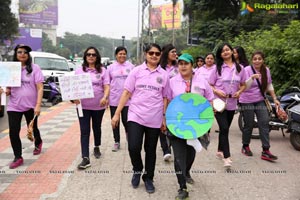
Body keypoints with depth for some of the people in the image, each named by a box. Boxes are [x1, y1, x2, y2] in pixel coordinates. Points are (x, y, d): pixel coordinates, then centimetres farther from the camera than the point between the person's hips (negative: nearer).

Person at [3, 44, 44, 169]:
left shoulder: (34, 68, -6)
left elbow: (40, 88, -10)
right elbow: (8, 89, 12)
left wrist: (38, 105, -18)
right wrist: (5, 91, -13)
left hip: (31, 106, -2)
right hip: (14, 106, 2)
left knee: (32, 129, 15)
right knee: (13, 132, -4)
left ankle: (38, 143, 47)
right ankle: (18, 157, 9)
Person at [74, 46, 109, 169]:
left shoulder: (102, 70, 2)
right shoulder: (79, 70, 4)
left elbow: (106, 86, -5)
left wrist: (105, 97, -25)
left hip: (98, 105, 0)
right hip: (83, 106, 0)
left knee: (97, 128, 18)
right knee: (84, 131, -5)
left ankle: (97, 148, 42)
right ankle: (85, 158, -6)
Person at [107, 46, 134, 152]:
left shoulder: (131, 66, 3)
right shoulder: (111, 67, 5)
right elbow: (107, 83, 8)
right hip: (114, 99, 1)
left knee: (126, 120, -3)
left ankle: (128, 132, 29)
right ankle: (116, 142, 22)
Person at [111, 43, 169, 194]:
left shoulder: (164, 75, 3)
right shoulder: (137, 71, 0)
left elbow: (165, 98, 7)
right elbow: (126, 93, -1)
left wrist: (165, 118, 4)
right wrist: (117, 114, -4)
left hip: (154, 119, 1)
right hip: (135, 116, -1)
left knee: (150, 150, 11)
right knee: (133, 147, -11)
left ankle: (148, 178, 32)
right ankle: (137, 170, 21)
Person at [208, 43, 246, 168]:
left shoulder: (239, 68, 6)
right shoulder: (218, 68, -1)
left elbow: (243, 85, 14)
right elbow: (209, 85, 1)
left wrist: (239, 92, -6)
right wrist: (217, 91, -18)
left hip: (232, 103, 3)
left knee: (225, 128, 13)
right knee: (224, 128, -13)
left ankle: (220, 151, 32)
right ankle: (226, 157, -11)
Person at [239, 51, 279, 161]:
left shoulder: (266, 70, 3)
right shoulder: (247, 70, -12)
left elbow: (269, 86, 13)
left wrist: (275, 99, 10)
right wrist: (252, 77, -39)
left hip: (260, 100, 4)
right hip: (247, 101, -4)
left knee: (264, 123, -6)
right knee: (249, 125, 1)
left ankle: (266, 151, -3)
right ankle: (245, 147, 23)